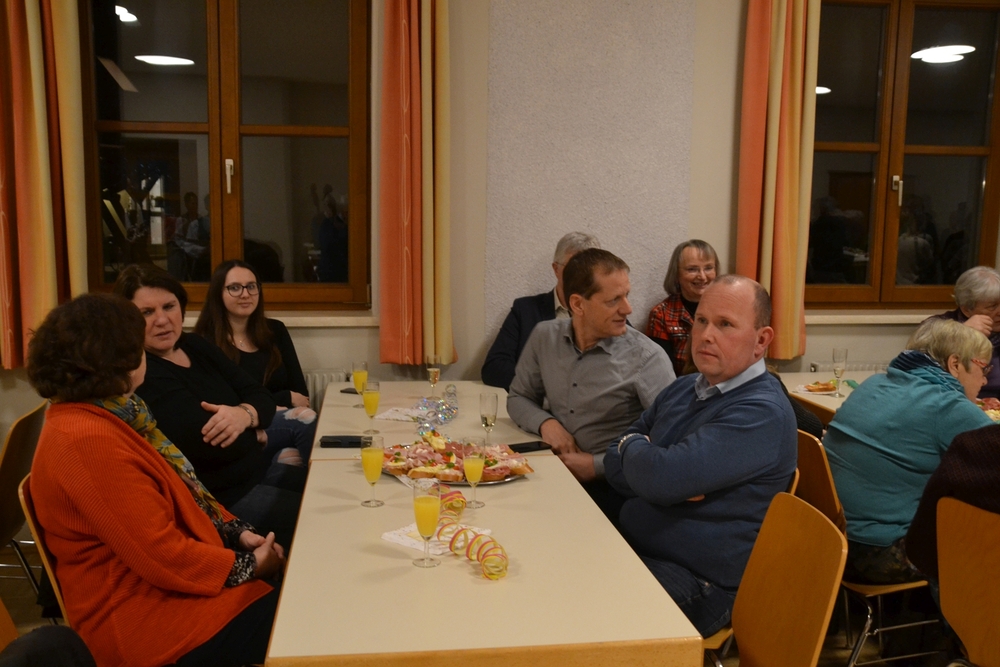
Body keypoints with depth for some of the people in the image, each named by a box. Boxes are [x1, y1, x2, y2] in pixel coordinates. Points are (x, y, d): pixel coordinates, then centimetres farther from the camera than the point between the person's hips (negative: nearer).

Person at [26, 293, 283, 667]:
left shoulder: (105, 416, 7)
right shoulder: (90, 440, -26)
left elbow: (178, 492, 14)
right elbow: (163, 556, -26)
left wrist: (237, 533, 2)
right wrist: (249, 565, -14)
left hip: (156, 585, 10)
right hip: (146, 619, -10)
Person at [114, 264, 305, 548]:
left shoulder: (196, 346, 7)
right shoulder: (139, 375, -19)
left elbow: (261, 397, 4)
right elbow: (210, 442, -28)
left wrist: (245, 414, -19)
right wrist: (254, 434, -8)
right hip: (219, 498, -9)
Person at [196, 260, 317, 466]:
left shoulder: (275, 330, 15)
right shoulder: (206, 342, -1)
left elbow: (300, 392, 10)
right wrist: (285, 398, -2)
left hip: (279, 422, 4)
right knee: (306, 421, -30)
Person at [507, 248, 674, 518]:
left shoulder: (648, 359, -10)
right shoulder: (544, 336, 4)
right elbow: (518, 398, 17)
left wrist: (597, 466, -15)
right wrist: (545, 422, -5)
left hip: (609, 486, -4)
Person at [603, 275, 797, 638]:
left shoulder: (762, 413, -18)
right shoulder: (684, 389, 9)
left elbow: (661, 478, -28)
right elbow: (615, 463, 7)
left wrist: (632, 445, -6)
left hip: (698, 583, -7)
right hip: (632, 546, 8)